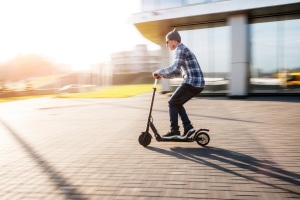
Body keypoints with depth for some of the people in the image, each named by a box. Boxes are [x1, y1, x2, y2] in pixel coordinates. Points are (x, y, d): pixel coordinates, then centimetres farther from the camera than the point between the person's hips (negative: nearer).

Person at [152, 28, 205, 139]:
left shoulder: (181, 50, -8)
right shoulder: (184, 50, 22)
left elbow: (174, 68, -22)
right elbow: (178, 72, 24)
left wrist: (159, 72, -10)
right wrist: (163, 75, 15)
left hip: (192, 82, -9)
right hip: (198, 83, 9)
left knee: (172, 103, 0)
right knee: (177, 103, 17)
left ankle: (174, 131, 3)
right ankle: (188, 127, 14)